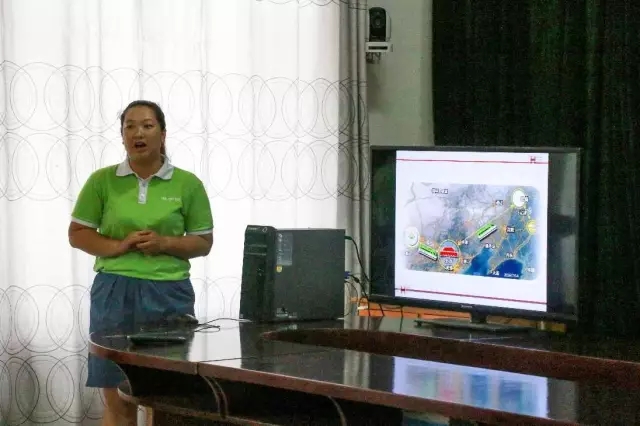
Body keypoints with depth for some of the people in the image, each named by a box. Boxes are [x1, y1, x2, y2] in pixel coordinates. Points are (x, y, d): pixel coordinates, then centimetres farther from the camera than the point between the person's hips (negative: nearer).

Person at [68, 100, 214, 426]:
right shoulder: (102, 180, 3)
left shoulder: (187, 184, 3)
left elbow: (204, 242, 7)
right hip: (115, 293, 0)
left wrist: (165, 244, -11)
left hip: (169, 294, 0)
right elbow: (77, 234, 6)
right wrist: (118, 246, -11)